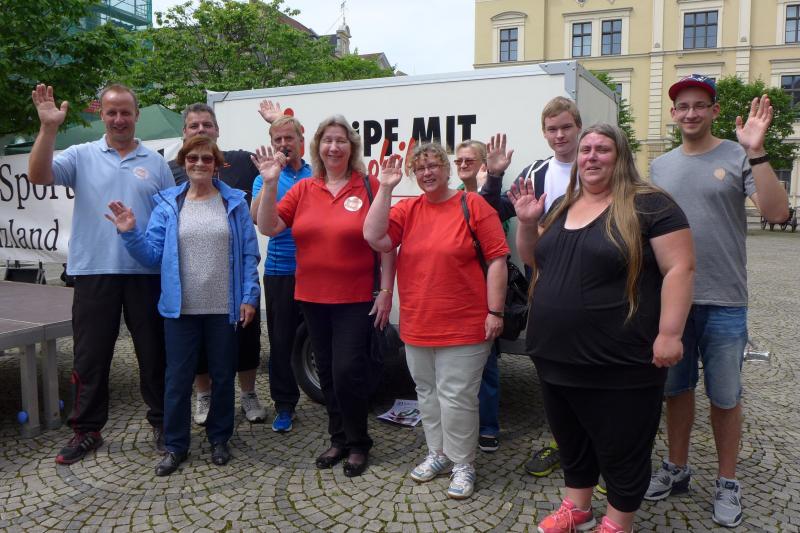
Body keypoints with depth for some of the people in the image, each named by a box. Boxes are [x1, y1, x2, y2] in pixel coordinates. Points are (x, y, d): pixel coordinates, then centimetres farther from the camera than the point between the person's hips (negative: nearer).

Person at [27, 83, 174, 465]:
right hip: (94, 273, 0)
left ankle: (162, 422, 24)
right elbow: (38, 176, -10)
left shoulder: (156, 163, 9)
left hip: (147, 274, 1)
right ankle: (86, 430, 22)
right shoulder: (82, 156, 6)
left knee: (154, 353, 9)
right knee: (90, 357, 8)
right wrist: (49, 128, -20)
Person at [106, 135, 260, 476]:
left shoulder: (234, 203, 2)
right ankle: (175, 445, 22)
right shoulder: (168, 205, 4)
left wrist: (249, 297, -7)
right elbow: (153, 255, 0)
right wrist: (130, 233, -16)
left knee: (223, 376, 11)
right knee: (178, 378, 7)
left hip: (225, 308, 0)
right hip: (181, 308, 1)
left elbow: (249, 255, -1)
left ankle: (219, 439, 28)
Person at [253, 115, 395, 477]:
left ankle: (358, 444, 18)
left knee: (347, 372, -5)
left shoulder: (369, 186, -5)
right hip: (313, 298, 5)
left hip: (356, 299, -4)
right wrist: (270, 183, -13)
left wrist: (386, 291, -9)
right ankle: (338, 439, 32)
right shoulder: (302, 190, 6)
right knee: (326, 372, 14)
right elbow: (268, 227, -2)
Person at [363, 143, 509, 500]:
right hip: (417, 326, 5)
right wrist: (385, 188, -11)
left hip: (463, 326, -5)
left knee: (456, 397, 1)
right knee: (427, 393, 17)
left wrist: (495, 312, -12)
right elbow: (374, 238, -8)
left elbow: (497, 260, -8)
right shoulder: (407, 209, 6)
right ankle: (438, 454, 36)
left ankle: (463, 464, 19)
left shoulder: (473, 205, -6)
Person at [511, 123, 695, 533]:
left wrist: (669, 333, -18)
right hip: (557, 354, 7)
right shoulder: (562, 207, 11)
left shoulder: (648, 205, -9)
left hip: (620, 362, -6)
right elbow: (533, 259, 18)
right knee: (570, 438, 20)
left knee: (621, 447, 9)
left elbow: (679, 268, -13)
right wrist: (527, 222, 0)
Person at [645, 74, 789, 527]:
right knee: (677, 389, 15)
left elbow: (777, 212, -16)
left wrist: (756, 152, -25)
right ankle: (677, 469, 31)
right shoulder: (660, 167, 8)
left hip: (724, 303, -3)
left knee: (725, 397, 8)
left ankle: (728, 483, 25)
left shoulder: (736, 158, -4)